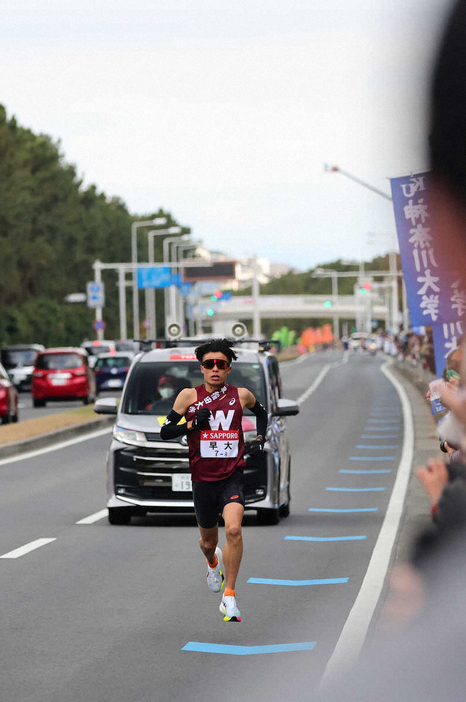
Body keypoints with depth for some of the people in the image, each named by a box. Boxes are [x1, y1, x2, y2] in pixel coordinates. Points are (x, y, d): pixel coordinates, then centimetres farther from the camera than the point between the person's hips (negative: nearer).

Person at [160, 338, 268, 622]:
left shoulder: (241, 395, 1)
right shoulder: (189, 396, -2)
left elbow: (262, 412, 23)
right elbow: (165, 432, -2)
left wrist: (260, 440, 8)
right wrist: (193, 423, -16)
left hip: (233, 476, -1)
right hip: (203, 479, 1)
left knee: (233, 529, -26)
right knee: (208, 540, 17)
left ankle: (229, 597, -18)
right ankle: (213, 561, 56)